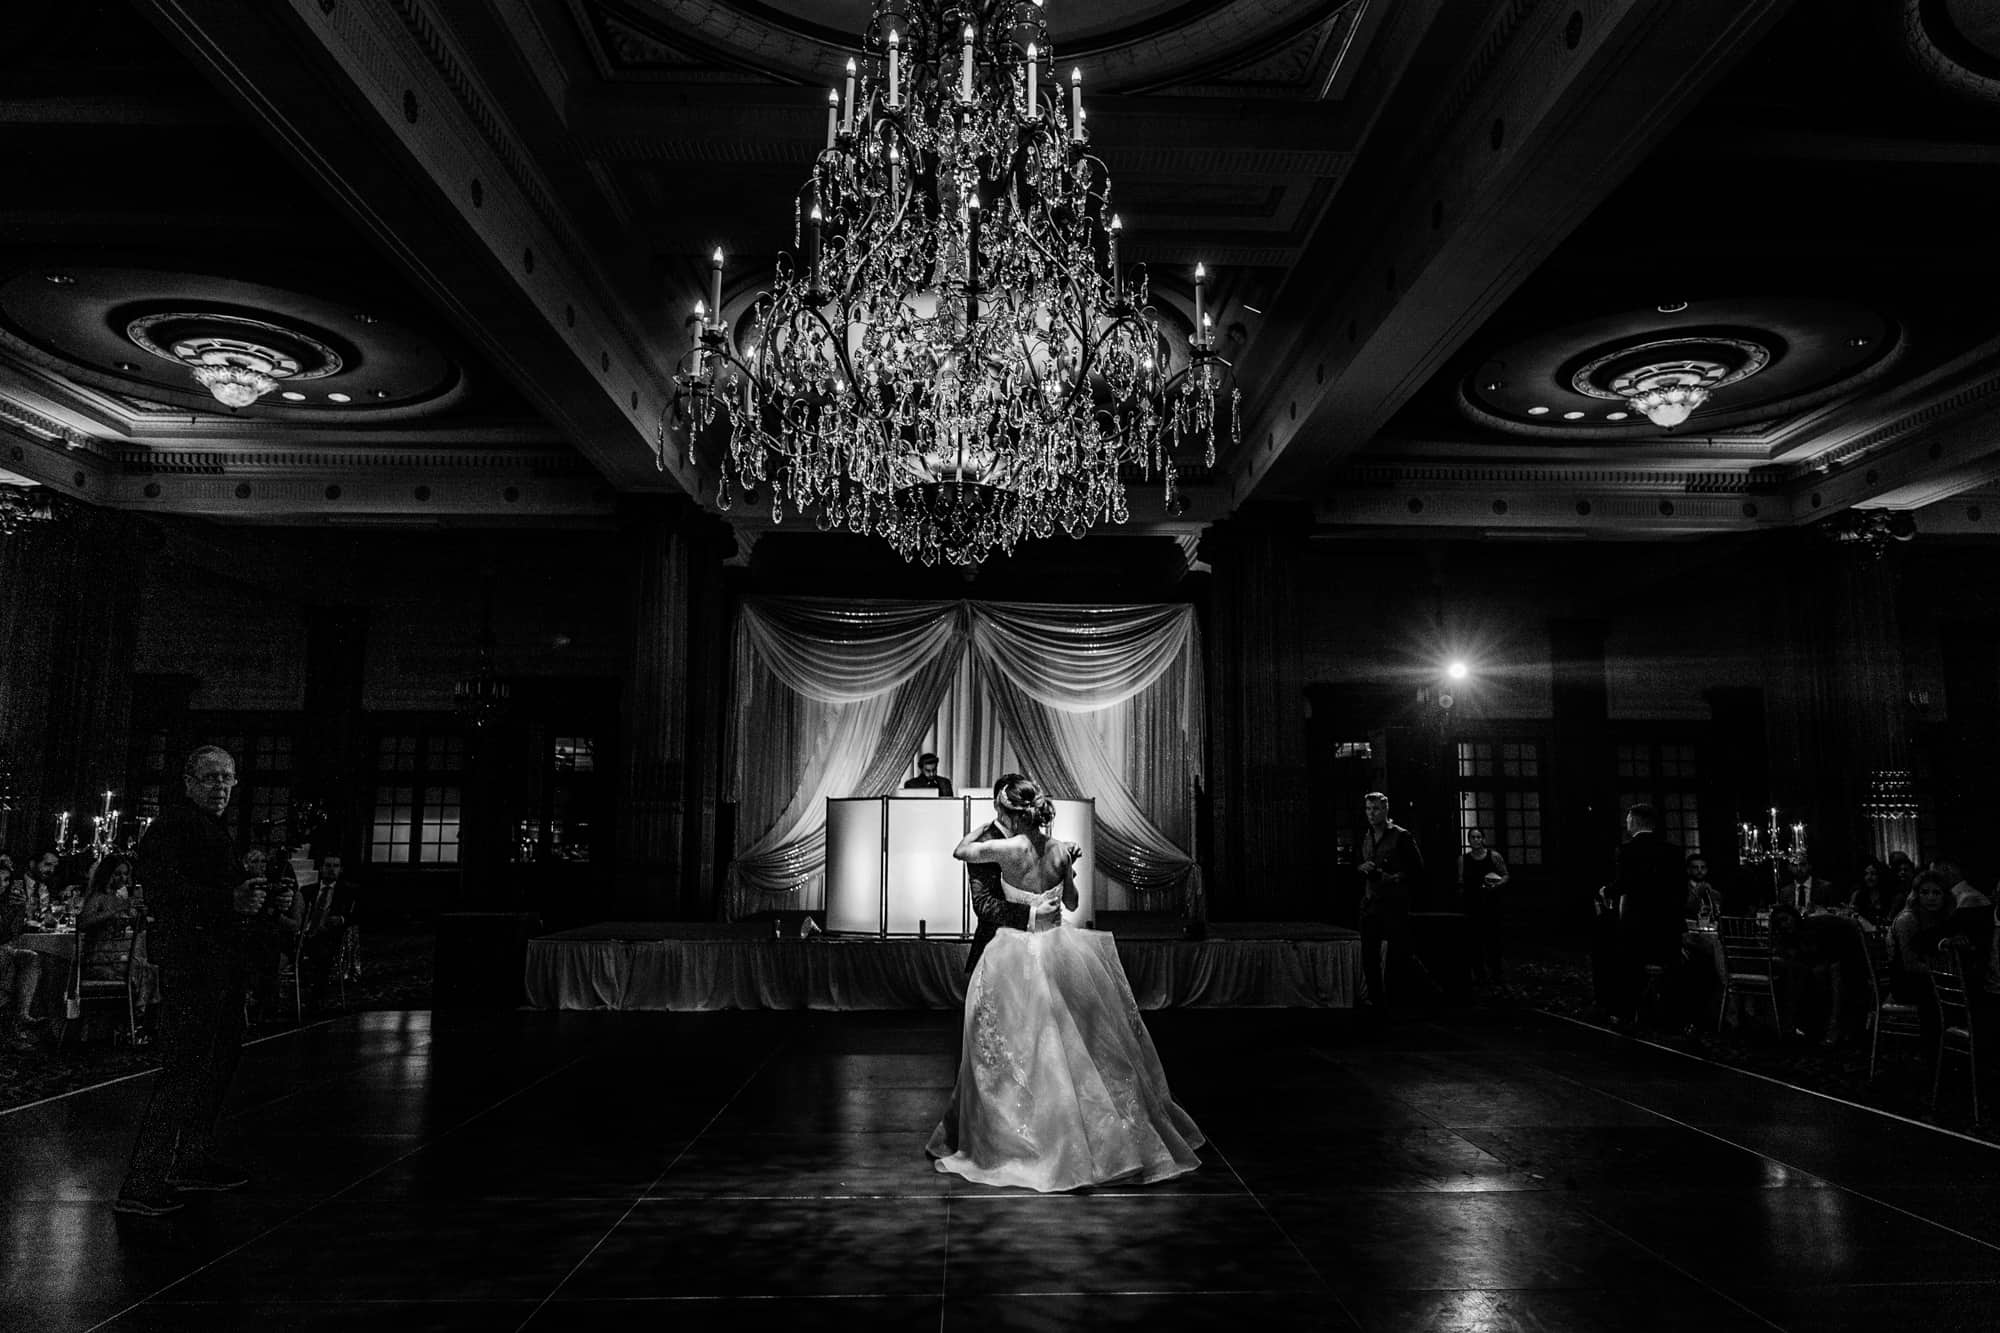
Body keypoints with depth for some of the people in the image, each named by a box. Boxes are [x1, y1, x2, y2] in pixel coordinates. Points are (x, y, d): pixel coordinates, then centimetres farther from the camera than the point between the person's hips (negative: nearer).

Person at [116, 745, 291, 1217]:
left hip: (222, 961, 10)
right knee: (186, 1069, -11)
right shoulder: (172, 826, -12)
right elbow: (164, 891, -23)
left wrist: (256, 900, 8)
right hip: (190, 961, -10)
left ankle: (194, 1160, 31)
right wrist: (230, 901, -31)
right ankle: (141, 1185, -6)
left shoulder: (215, 829, 20)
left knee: (221, 1060, 18)